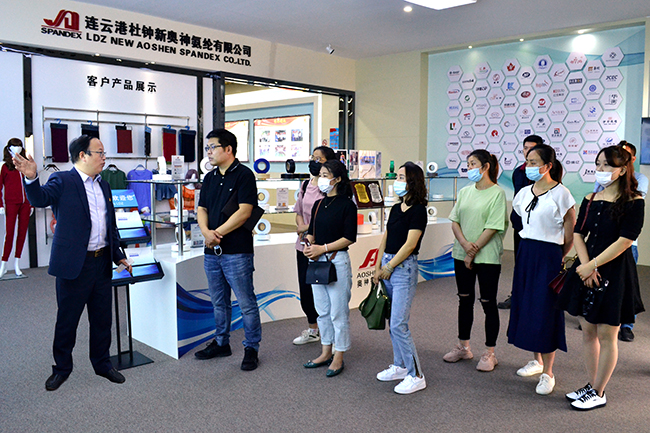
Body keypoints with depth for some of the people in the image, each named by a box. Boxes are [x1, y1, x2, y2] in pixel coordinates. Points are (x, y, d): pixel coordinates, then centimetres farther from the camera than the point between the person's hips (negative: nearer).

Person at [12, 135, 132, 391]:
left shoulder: (103, 186, 14)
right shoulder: (62, 181, -6)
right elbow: (40, 199, -25)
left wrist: (118, 256, 19)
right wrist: (31, 178, -44)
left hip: (102, 262, 6)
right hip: (74, 264, -6)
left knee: (102, 319, 14)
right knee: (67, 319, 8)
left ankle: (102, 364, 29)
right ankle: (62, 368, 26)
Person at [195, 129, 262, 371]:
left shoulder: (244, 175, -8)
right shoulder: (210, 178, 15)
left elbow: (244, 212, -16)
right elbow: (202, 209, 12)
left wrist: (218, 233, -15)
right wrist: (206, 232, -8)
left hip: (236, 251, -7)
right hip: (212, 251, 7)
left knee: (246, 303, 0)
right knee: (218, 302, 17)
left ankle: (251, 348, 13)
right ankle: (221, 343, 31)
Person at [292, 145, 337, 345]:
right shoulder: (306, 185, 11)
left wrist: (311, 228, -16)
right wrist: (301, 226, -2)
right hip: (304, 244, 7)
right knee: (305, 287, 13)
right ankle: (312, 329, 30)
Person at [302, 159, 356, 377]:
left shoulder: (346, 205, -8)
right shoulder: (318, 204, 12)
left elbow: (349, 238, -13)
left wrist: (323, 248, -17)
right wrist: (309, 245, -5)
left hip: (337, 261, -7)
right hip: (317, 261, 7)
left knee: (338, 312, 1)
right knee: (322, 310, 15)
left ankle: (338, 358, 14)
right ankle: (326, 353, 28)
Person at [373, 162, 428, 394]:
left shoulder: (418, 211, -11)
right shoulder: (396, 209, 12)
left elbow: (410, 244, -16)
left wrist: (388, 267, -10)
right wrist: (378, 267, 9)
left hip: (404, 268, -8)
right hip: (387, 266, 8)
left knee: (398, 324, -8)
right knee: (393, 322, 14)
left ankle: (416, 376, 3)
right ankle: (399, 366, 28)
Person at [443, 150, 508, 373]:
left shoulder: (497, 193, -8)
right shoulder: (465, 192, 10)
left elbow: (493, 227, -13)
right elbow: (455, 221, 6)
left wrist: (474, 251, -13)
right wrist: (464, 243, -11)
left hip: (487, 256, -6)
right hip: (461, 254, 6)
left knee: (488, 303, 2)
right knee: (465, 300, 14)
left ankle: (489, 353, 14)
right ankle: (463, 347, 28)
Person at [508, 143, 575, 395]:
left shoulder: (560, 194, -11)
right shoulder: (524, 193, 8)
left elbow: (569, 235, -7)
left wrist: (558, 259, 0)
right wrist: (528, 249, 15)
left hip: (549, 255, -7)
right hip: (525, 252, 7)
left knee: (545, 311, -3)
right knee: (526, 306, 12)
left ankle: (548, 373, 8)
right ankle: (537, 359, 30)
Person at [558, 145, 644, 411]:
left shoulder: (633, 203, -9)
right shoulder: (590, 200, 8)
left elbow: (624, 242, -15)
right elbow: (578, 234, 5)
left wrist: (592, 265, -15)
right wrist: (585, 265, -10)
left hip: (614, 273, -6)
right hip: (586, 270, 6)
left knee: (606, 335, 3)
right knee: (588, 331, 12)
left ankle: (599, 393, 16)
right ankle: (591, 386, 26)